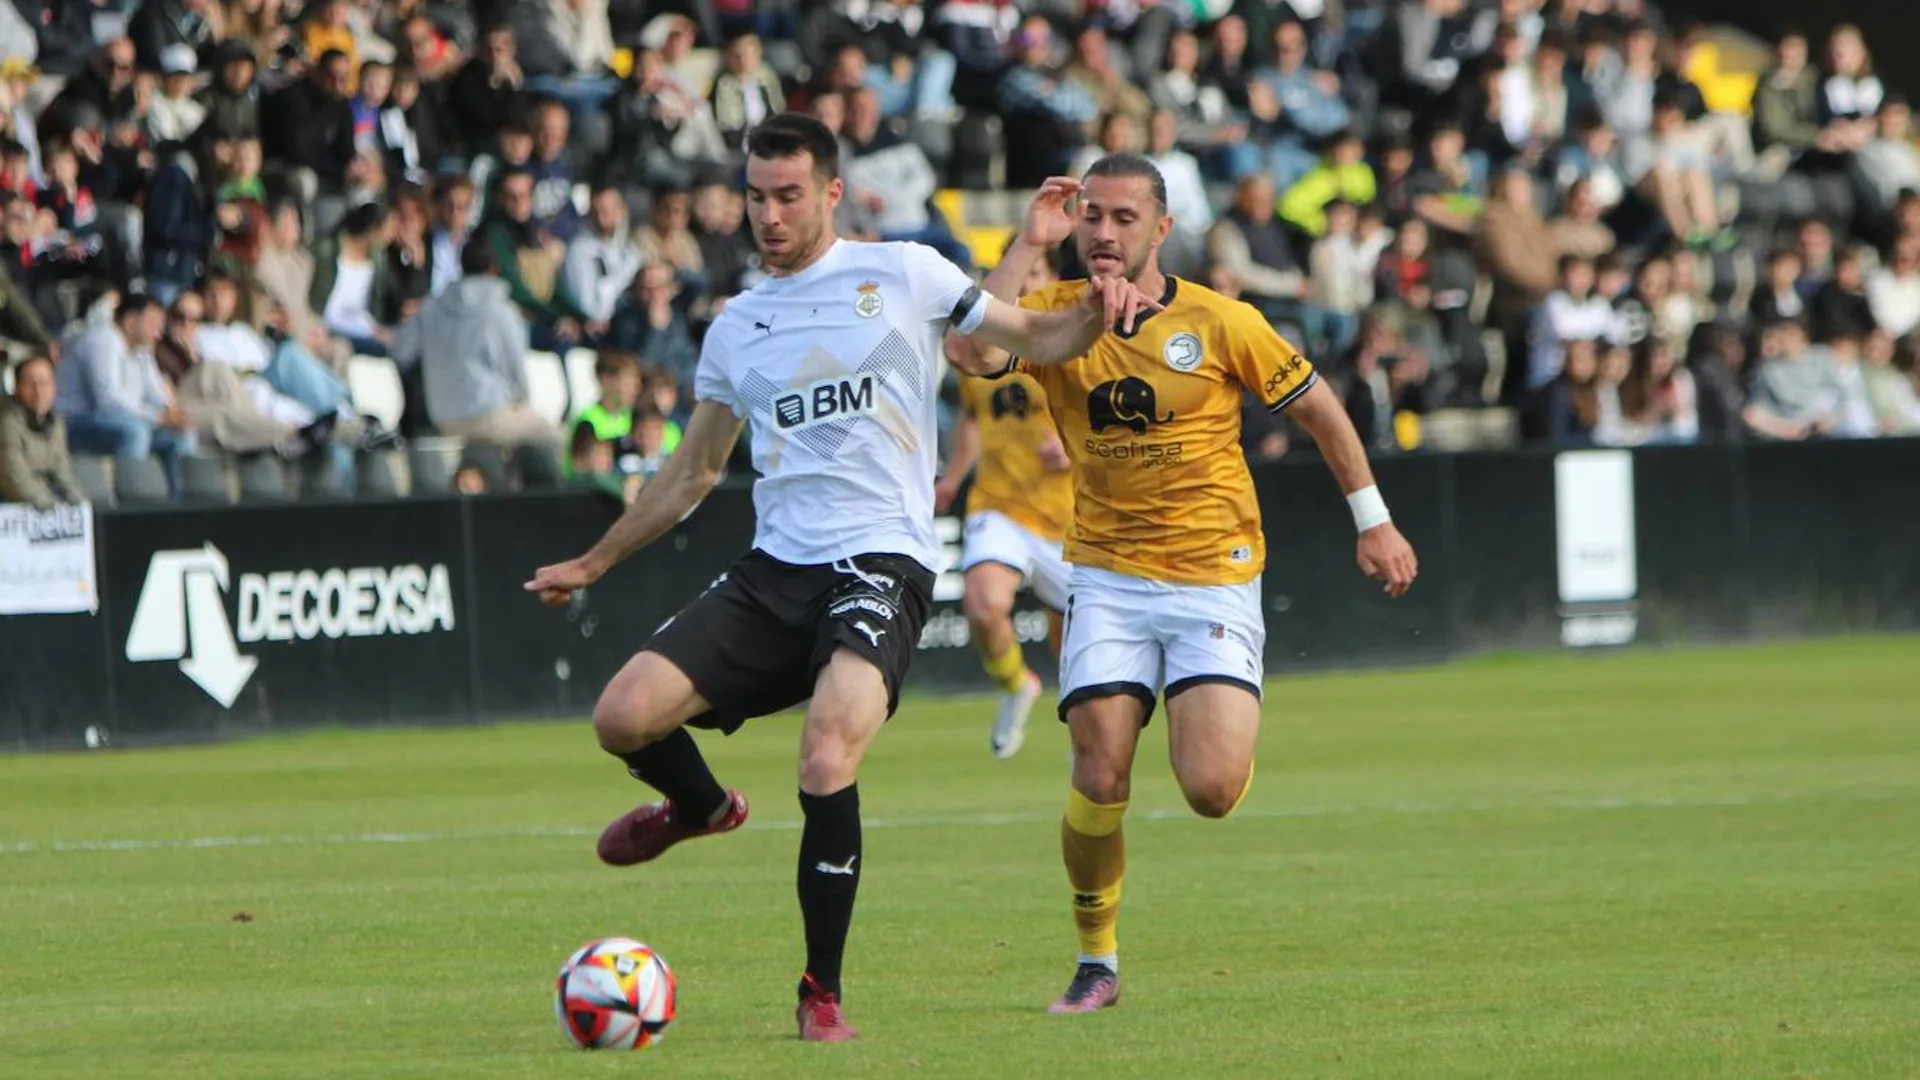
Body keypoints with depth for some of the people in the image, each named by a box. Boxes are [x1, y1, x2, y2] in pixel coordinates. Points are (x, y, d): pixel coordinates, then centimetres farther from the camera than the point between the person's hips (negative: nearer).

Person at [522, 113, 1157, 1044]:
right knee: (624, 716, -13)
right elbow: (694, 470, 28)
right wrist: (594, 563, 31)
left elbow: (1030, 338, 11)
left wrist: (1094, 313, -11)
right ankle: (700, 807, 23)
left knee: (827, 764, -27)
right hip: (774, 571, 5)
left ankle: (822, 992, -12)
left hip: (880, 560, -5)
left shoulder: (902, 276, 5)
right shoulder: (737, 326, 17)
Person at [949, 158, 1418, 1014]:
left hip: (1215, 573, -2)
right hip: (1108, 576, 2)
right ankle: (1096, 964, 10)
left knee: (1211, 789, -15)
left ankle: (1228, 725, 24)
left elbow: (1318, 409, 6)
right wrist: (1029, 246, -16)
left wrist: (1372, 520, 8)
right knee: (1099, 781, -10)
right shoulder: (1056, 316, 0)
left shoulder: (1219, 322, -6)